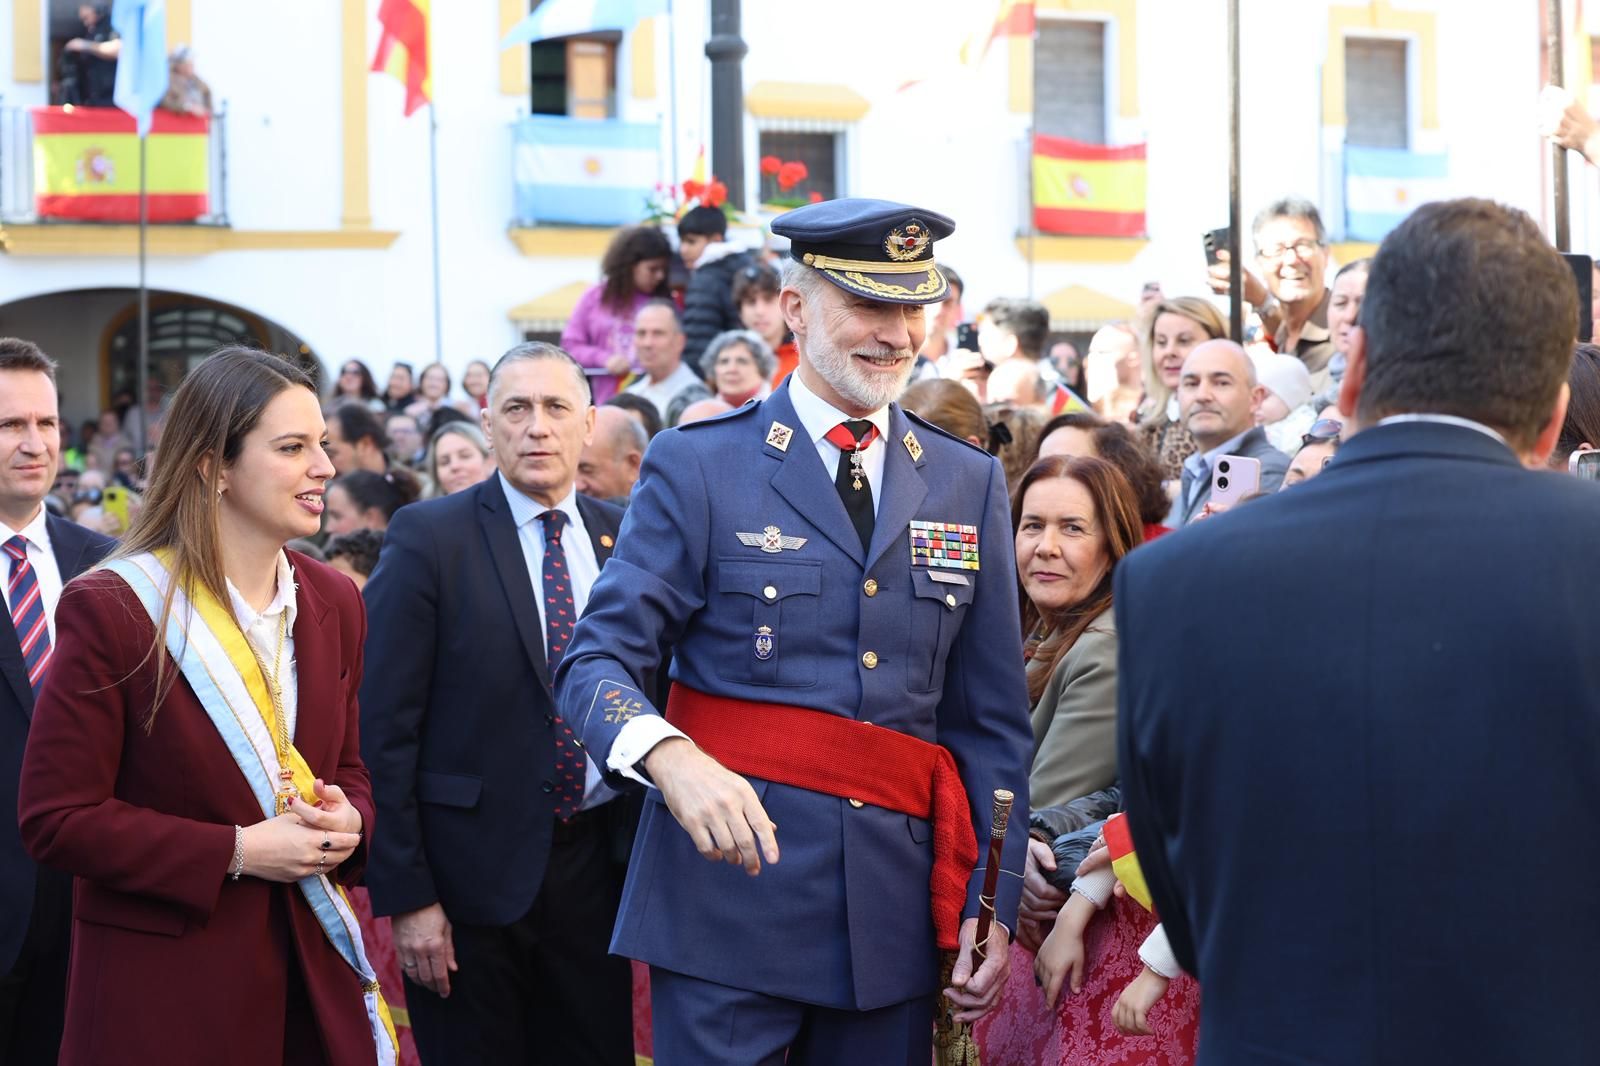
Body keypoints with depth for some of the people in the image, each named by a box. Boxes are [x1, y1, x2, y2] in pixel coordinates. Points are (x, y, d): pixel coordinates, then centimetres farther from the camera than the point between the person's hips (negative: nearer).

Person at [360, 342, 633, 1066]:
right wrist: (405, 896, -12)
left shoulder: (624, 537, 6)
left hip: (593, 867, 4)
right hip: (472, 870, -4)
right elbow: (385, 728, -9)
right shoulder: (428, 538, -7)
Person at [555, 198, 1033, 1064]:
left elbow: (991, 722, 12)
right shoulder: (696, 467, 0)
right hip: (733, 881, -3)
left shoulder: (969, 484, 11)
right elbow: (597, 659, -7)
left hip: (895, 912, 3)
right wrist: (671, 758, -28)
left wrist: (992, 905, 5)